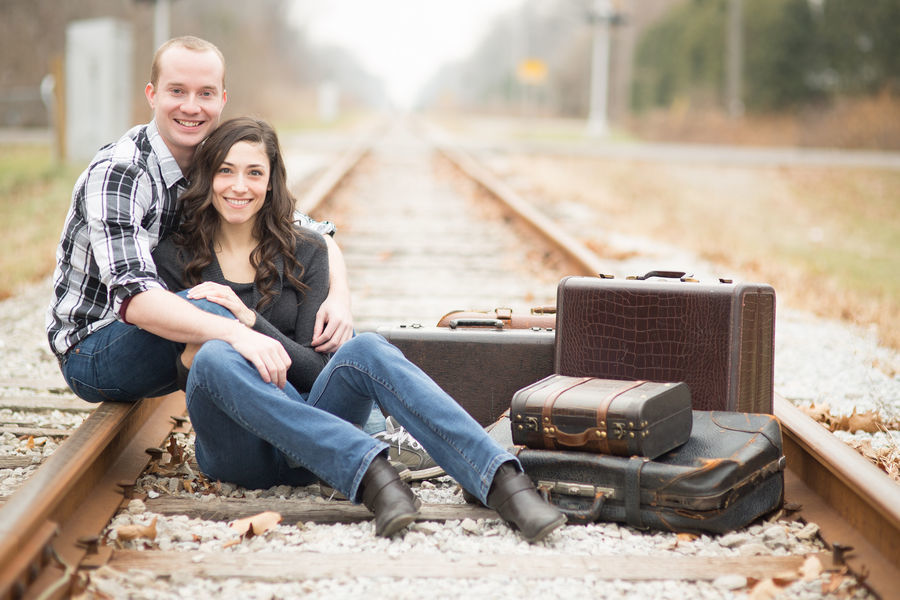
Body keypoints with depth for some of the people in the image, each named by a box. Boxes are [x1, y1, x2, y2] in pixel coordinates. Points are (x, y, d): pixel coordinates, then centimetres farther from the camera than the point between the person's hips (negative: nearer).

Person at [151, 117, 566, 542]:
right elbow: (190, 375, 6)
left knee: (365, 349, -29)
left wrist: (249, 320, -15)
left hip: (308, 451, 1)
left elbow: (315, 370, -1)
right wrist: (198, 336, -16)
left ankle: (501, 482, -46)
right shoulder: (174, 259, 7)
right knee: (217, 356, -33)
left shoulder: (303, 253, 9)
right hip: (237, 450, -1)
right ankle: (370, 473, -47)